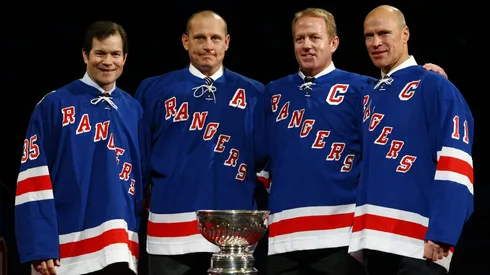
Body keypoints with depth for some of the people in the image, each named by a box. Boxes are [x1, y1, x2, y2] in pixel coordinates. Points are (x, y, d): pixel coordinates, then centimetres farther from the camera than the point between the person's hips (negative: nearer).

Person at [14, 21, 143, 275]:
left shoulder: (133, 110, 11)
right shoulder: (54, 105, -1)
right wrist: (40, 249, -12)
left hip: (119, 251, 3)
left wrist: (141, 241, 7)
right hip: (65, 251, -3)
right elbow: (34, 178, -5)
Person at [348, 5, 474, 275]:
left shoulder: (435, 87, -4)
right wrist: (367, 231, 12)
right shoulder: (370, 97, 19)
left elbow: (455, 163, -12)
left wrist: (441, 236, -20)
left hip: (418, 242, -7)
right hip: (375, 240, 7)